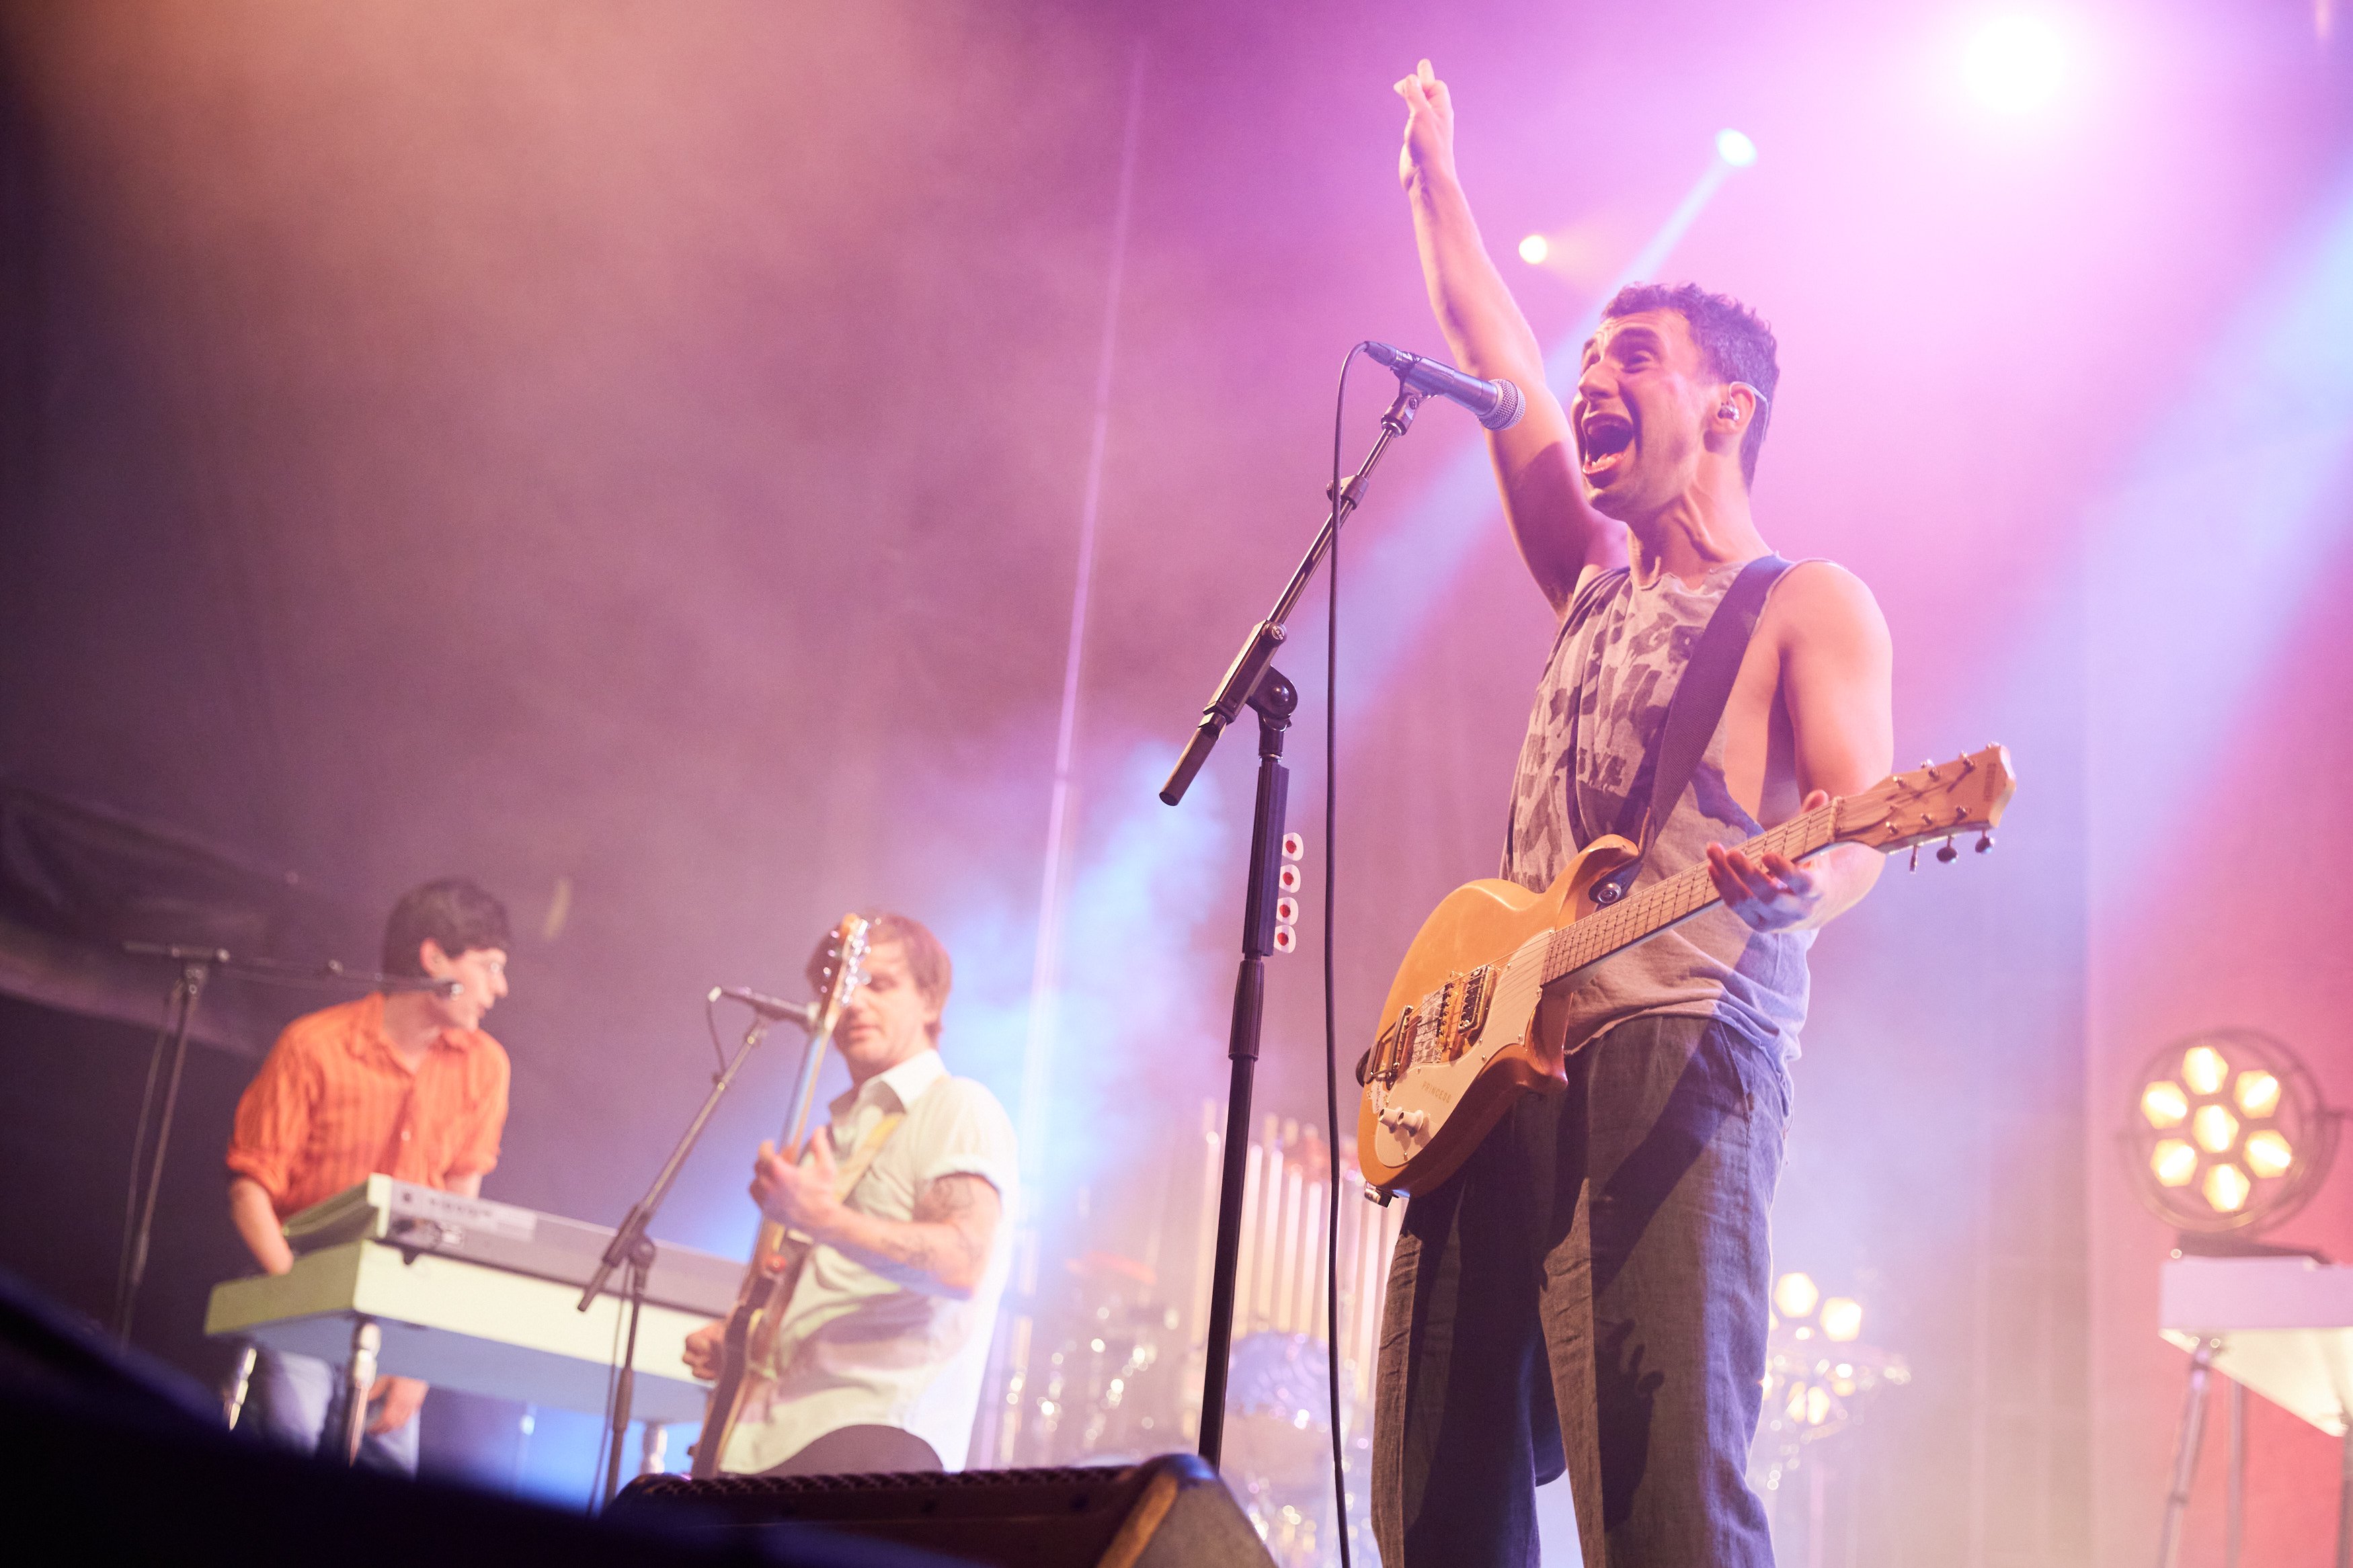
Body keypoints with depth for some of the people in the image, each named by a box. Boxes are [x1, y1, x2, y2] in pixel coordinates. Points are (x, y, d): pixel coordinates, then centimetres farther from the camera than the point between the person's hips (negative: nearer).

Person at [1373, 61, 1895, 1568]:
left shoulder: (1810, 607, 6)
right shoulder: (1598, 590, 24)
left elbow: (1860, 822, -7)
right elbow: (1498, 362, 27)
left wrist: (1786, 877, -29)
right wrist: (1436, 177, 30)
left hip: (1677, 1054, -7)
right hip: (1499, 1059, 7)